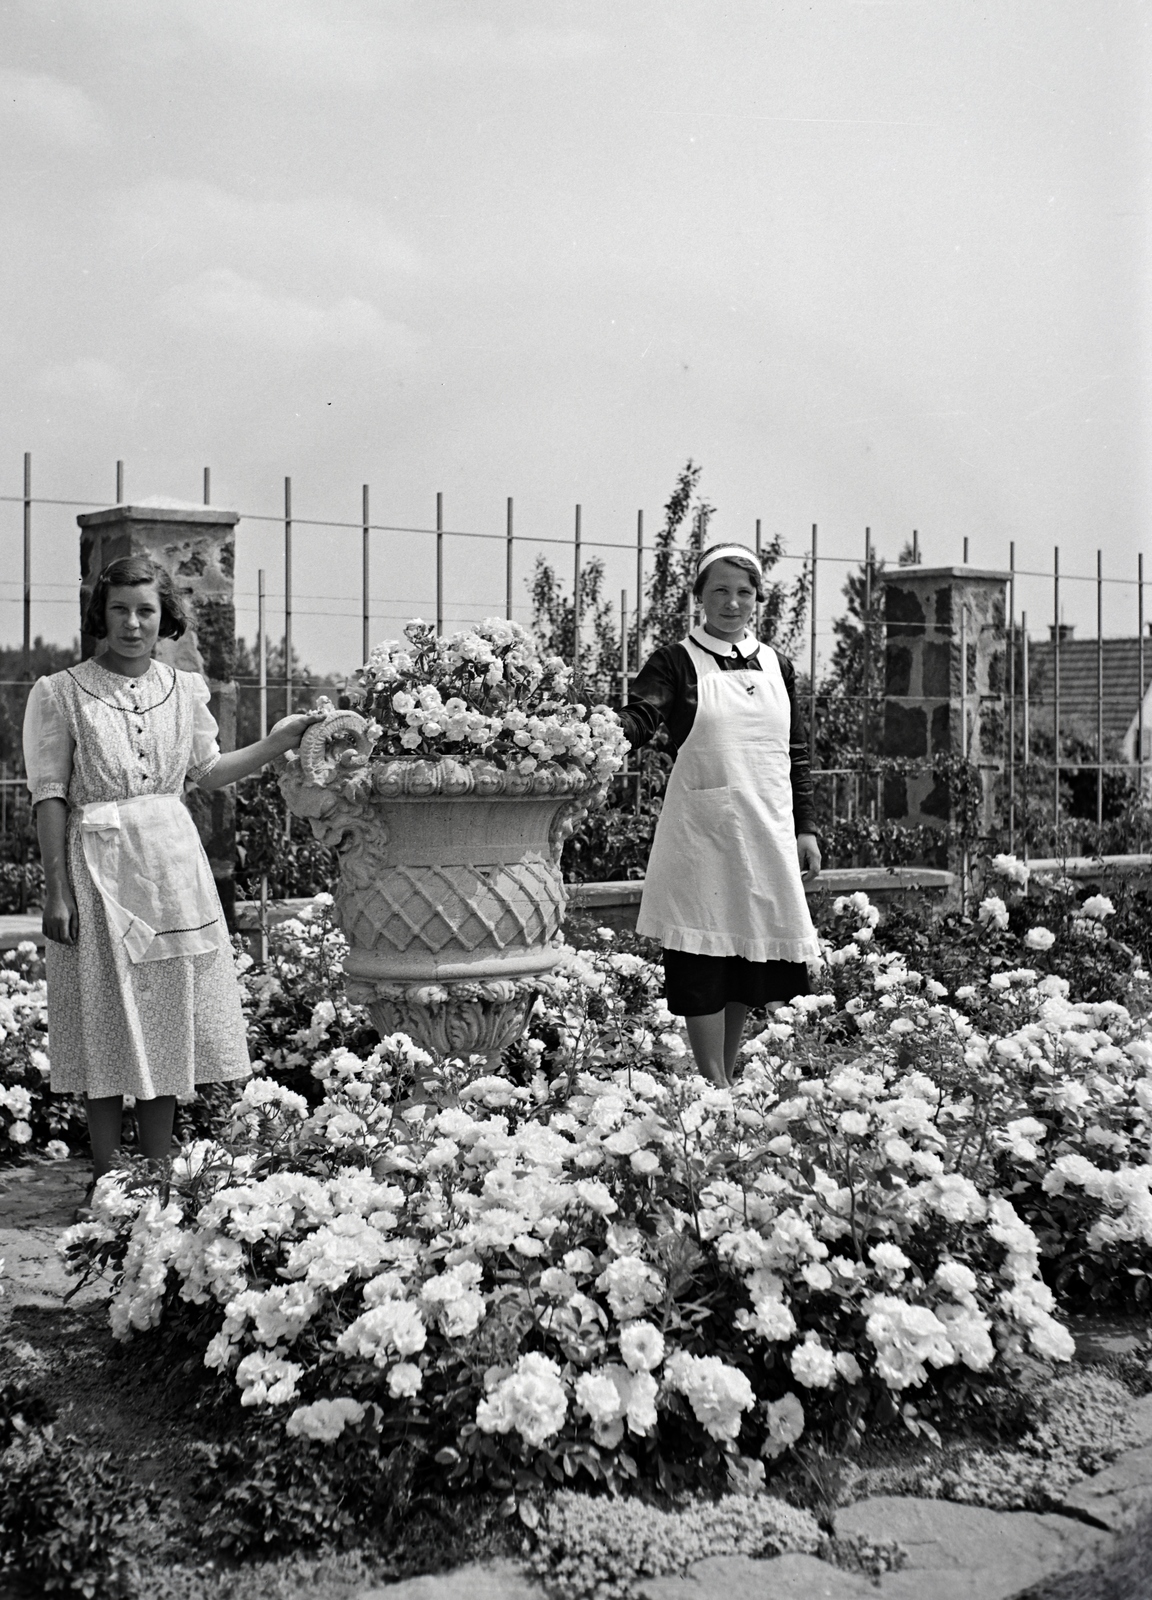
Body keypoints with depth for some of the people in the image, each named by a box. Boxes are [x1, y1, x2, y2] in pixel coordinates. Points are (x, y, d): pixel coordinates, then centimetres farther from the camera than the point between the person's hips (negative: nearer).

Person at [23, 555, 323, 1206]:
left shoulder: (186, 690, 8)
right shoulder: (61, 694, -3)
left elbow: (209, 771, 18)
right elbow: (50, 797, -5)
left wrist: (277, 742, 10)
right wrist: (57, 891, -10)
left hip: (172, 863, 4)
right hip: (98, 866, -3)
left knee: (168, 1022, 7)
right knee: (105, 1024, 2)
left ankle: (157, 1173, 19)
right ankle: (106, 1179, 13)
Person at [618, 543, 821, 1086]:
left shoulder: (777, 665, 12)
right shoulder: (676, 662, 0)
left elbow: (796, 755, 15)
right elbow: (638, 720, -16)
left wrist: (805, 828, 11)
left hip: (767, 836, 5)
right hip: (701, 833, -4)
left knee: (758, 952, 10)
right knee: (703, 964, -2)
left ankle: (727, 1077, 26)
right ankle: (715, 1089, 9)